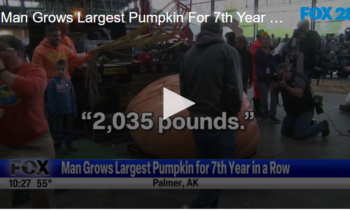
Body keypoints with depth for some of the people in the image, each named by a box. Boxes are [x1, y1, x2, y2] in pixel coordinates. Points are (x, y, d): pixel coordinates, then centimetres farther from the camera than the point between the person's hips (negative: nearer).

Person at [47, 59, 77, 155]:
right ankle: (58, 147, 15)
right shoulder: (52, 82, -10)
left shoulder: (68, 82, 3)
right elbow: (50, 98, -12)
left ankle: (69, 144, 31)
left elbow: (72, 97, 6)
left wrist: (74, 110, 4)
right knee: (58, 130, 6)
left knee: (68, 128, 17)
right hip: (58, 111, -4)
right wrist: (53, 111, -15)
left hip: (68, 110, 5)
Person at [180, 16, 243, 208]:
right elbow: (234, 88, -13)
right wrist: (233, 112, 1)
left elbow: (183, 88, 11)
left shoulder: (189, 54, 9)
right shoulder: (227, 52, -7)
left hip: (197, 120, 6)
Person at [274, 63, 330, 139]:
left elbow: (299, 94, -36)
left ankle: (322, 126, 1)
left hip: (304, 111, -9)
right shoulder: (282, 79, 3)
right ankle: (308, 124, 22)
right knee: (284, 132, 10)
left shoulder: (297, 77, -21)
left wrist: (285, 86, -38)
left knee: (298, 135, -20)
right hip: (292, 112, 9)